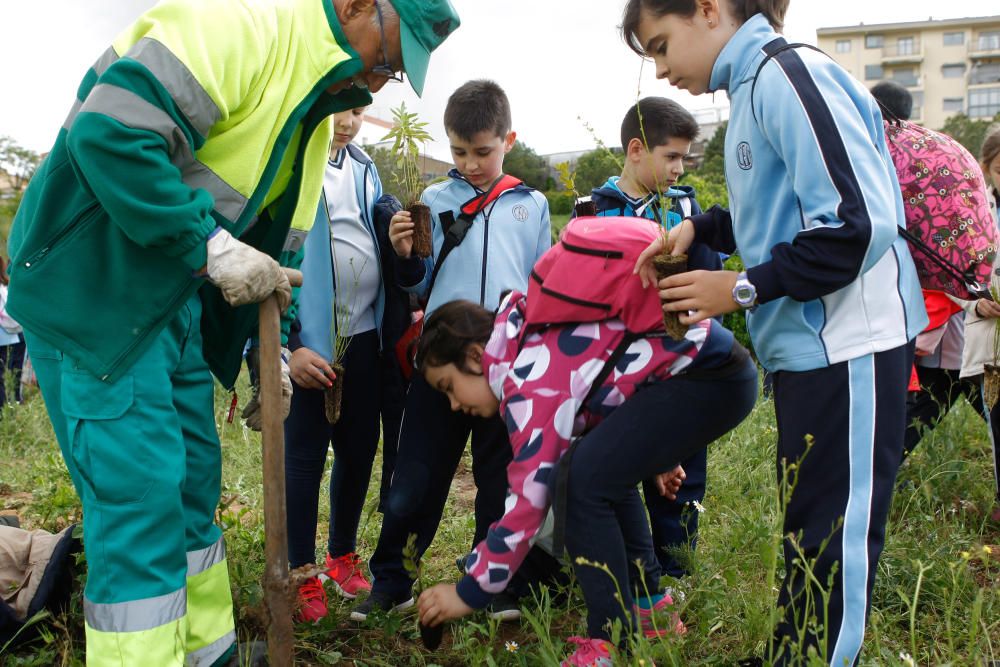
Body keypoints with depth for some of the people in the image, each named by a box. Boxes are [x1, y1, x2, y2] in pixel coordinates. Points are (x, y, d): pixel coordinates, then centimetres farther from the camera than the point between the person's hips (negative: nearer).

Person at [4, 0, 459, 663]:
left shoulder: (316, 113, 13)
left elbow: (275, 243, 19)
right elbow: (110, 131, -29)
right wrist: (211, 246, -23)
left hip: (174, 298, 10)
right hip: (91, 284, -9)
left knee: (192, 478, 15)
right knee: (140, 491, -9)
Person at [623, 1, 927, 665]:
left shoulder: (787, 75, -16)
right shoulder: (753, 85, 13)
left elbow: (859, 224, -23)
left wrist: (742, 289, -16)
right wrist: (698, 227, 6)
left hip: (849, 344, -10)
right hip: (807, 343, 10)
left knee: (833, 537, 1)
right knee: (806, 525, 19)